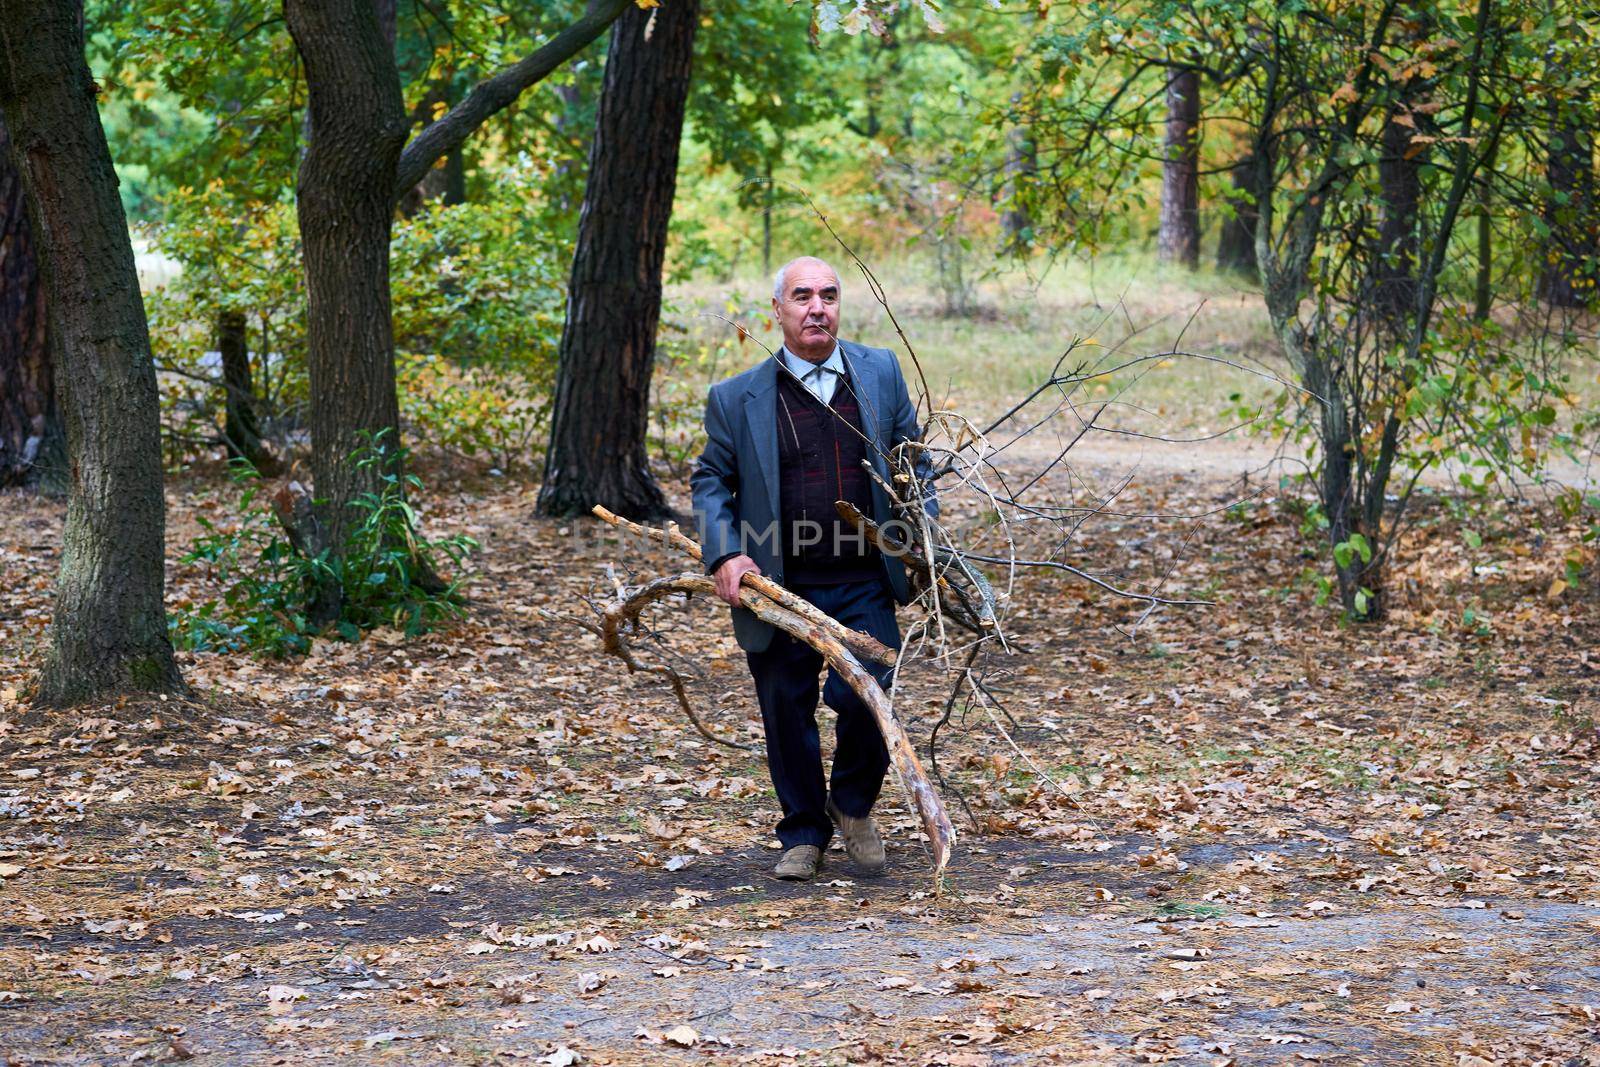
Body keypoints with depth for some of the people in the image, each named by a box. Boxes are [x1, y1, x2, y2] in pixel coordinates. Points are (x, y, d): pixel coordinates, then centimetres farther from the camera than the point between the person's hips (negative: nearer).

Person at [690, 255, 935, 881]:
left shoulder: (881, 373, 5)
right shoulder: (736, 399, -1)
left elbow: (911, 457, 14)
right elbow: (710, 482, 6)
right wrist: (724, 556, -8)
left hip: (865, 585, 0)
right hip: (780, 589, 0)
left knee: (863, 696, -12)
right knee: (787, 713, 7)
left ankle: (854, 805, 17)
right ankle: (804, 834, 27)